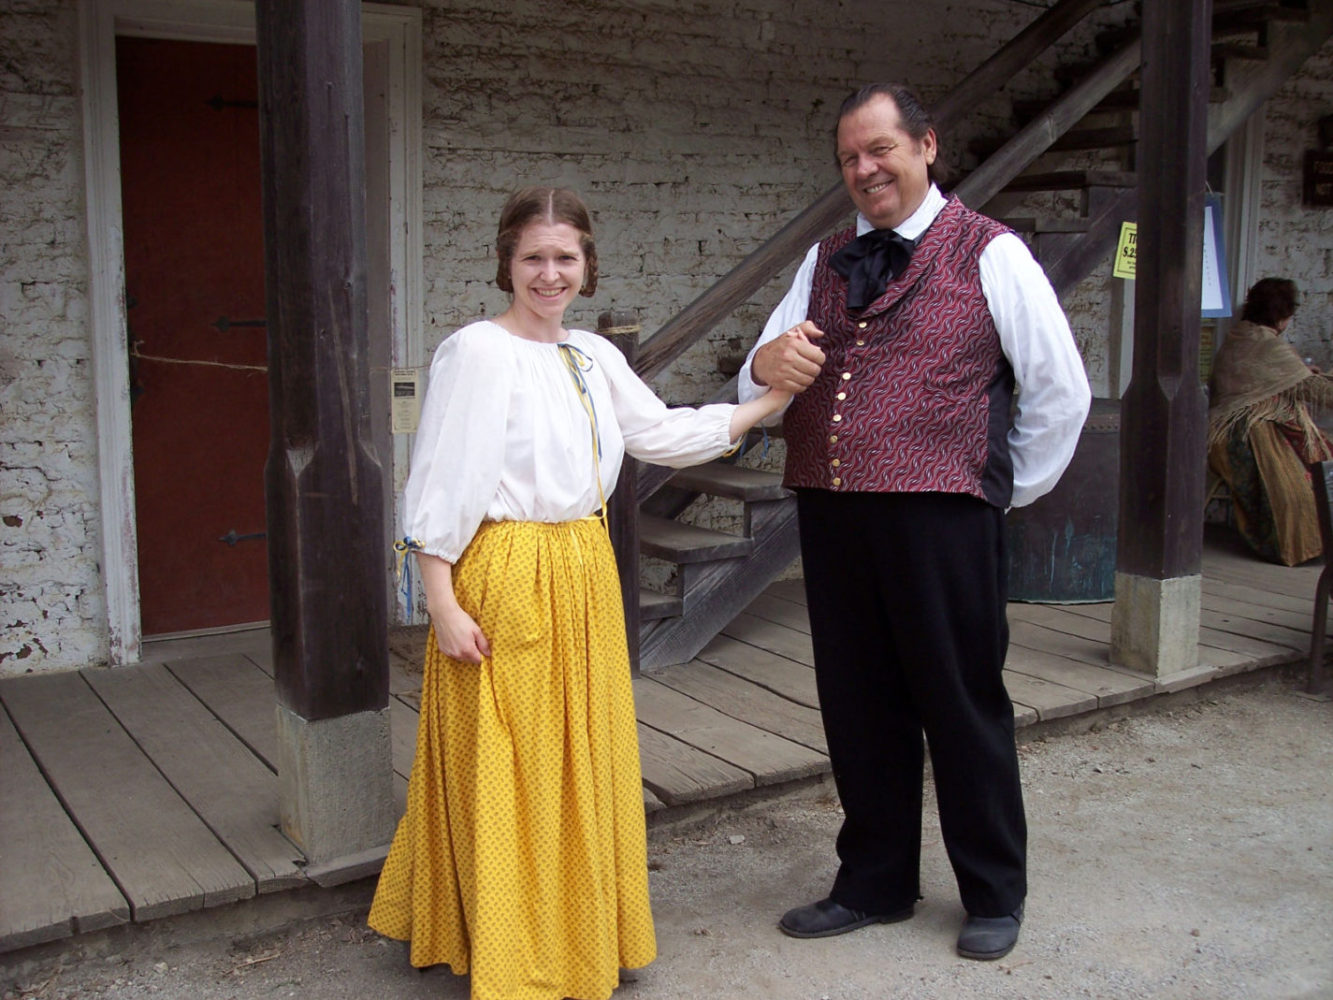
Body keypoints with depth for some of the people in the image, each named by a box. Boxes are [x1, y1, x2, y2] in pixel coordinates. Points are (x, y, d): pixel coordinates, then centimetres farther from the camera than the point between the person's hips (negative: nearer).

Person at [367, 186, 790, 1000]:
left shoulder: (595, 356, 10)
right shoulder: (477, 352, -11)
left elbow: (662, 434, 15)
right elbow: (442, 487, -13)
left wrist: (767, 403, 15)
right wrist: (444, 607, -15)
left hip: (585, 575, 7)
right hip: (505, 580, -7)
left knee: (581, 757, 16)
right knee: (506, 767, 3)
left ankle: (578, 930, 33)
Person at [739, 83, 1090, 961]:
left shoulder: (990, 254, -1)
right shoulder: (824, 263, 16)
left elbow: (1061, 393, 1)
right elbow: (761, 386, 10)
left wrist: (1004, 493, 6)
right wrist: (767, 364, -14)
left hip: (940, 522, -5)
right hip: (832, 516, 5)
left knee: (963, 706, 7)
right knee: (859, 708, 14)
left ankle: (995, 896, 27)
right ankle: (875, 884, 32)